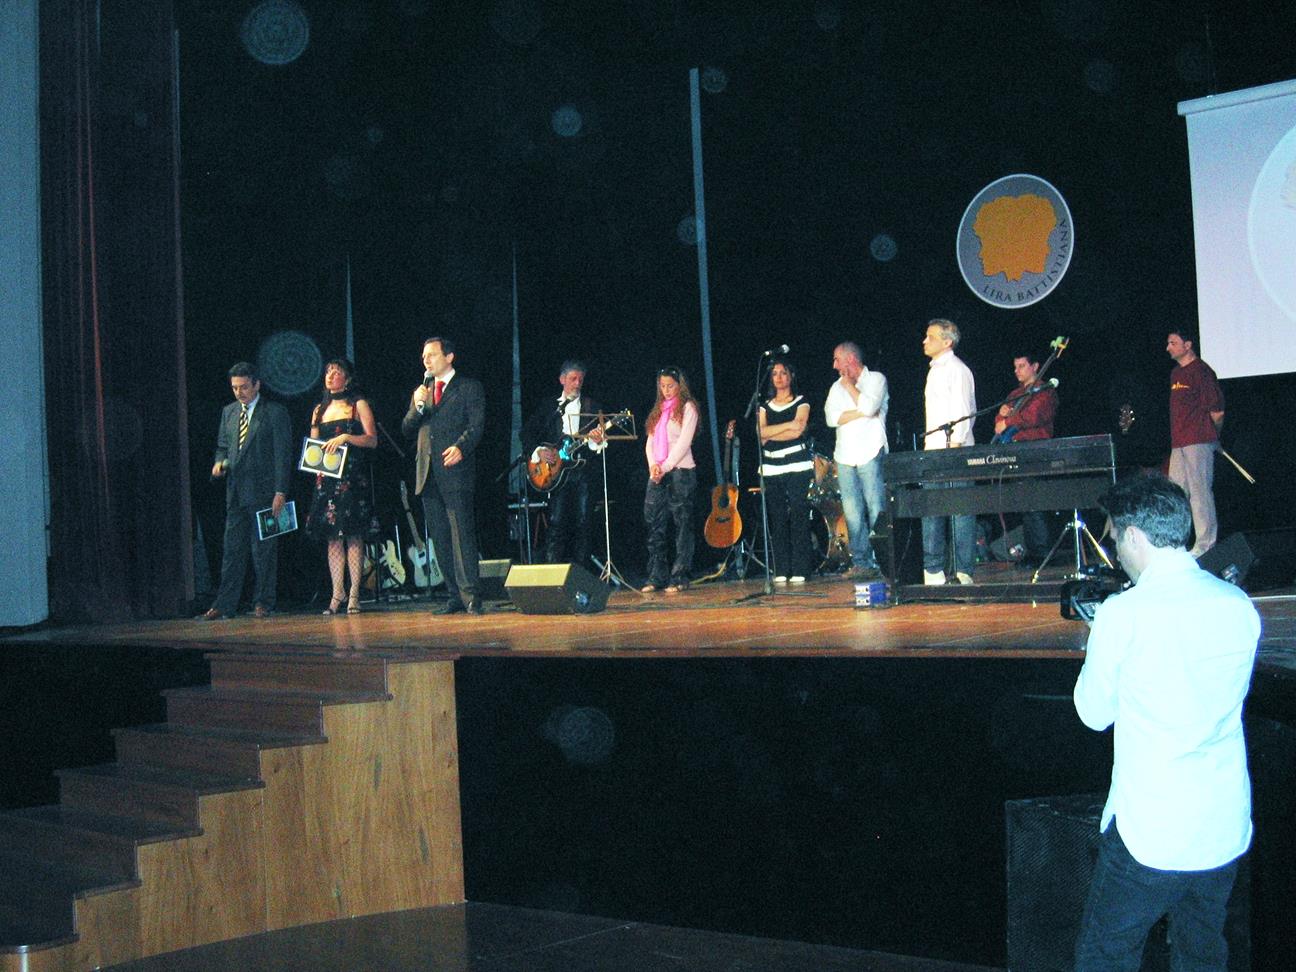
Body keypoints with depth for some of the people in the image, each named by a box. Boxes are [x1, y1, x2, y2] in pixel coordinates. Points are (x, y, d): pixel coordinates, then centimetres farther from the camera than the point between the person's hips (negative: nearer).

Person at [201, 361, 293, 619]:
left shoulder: (275, 412, -2)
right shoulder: (228, 412, 15)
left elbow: (283, 454, -6)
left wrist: (280, 492, -13)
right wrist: (219, 463, 0)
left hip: (263, 491, -5)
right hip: (236, 491, 5)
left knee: (264, 549, 0)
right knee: (232, 549, 4)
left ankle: (263, 602, 8)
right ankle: (224, 604, 5)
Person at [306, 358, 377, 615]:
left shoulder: (358, 404, 4)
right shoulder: (321, 409, 18)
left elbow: (372, 440, -5)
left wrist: (346, 437, -18)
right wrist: (314, 426, 1)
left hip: (353, 477, -4)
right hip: (327, 477, 5)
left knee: (353, 535, -7)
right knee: (332, 536, 1)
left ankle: (354, 595, -5)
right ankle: (337, 595, 3)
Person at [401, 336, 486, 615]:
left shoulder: (469, 388, 5)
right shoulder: (421, 391, 23)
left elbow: (477, 425, -5)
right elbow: (407, 430, 17)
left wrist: (460, 447, -23)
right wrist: (418, 406, -1)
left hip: (455, 470, -6)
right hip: (428, 474, 6)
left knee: (462, 533, -12)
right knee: (439, 537, 5)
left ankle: (470, 595, -12)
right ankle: (455, 595, 9)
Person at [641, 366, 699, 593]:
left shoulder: (687, 408, 1)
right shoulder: (658, 411, 19)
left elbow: (684, 442, -9)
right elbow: (650, 442, 14)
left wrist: (665, 467, -14)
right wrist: (653, 466, -4)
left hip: (681, 471, -6)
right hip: (657, 474, 6)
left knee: (682, 525, -4)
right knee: (654, 525, 2)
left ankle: (679, 578, -4)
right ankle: (657, 577, 5)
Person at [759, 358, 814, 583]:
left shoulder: (801, 402, 6)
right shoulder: (765, 406, 17)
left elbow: (798, 431, -10)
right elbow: (760, 432, -1)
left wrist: (769, 435, -7)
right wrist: (788, 425, -9)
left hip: (798, 466, -4)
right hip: (772, 469, 4)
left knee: (799, 518, -7)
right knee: (777, 520, 1)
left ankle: (799, 571, -6)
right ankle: (780, 572, 3)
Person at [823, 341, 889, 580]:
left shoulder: (876, 379, 4)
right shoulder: (837, 387, 18)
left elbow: (869, 406, -14)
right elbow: (832, 418, 3)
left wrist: (849, 384, -2)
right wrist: (862, 412, -7)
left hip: (870, 455, -5)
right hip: (845, 457, 5)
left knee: (876, 511, -8)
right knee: (852, 513, 0)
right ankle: (861, 563, 2)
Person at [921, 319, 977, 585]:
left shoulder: (956, 370, -6)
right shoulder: (934, 370, 20)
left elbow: (962, 413, -13)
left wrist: (954, 447, -20)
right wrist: (928, 448, 17)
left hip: (954, 452, -9)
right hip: (933, 453, 9)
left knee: (960, 511, -5)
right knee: (930, 511, 6)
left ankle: (964, 572, -4)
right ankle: (933, 571, 10)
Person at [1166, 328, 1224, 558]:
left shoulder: (1201, 371, -9)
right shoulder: (1176, 373, 19)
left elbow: (1217, 410, -11)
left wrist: (1211, 436, 1)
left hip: (1198, 442, -9)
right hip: (1179, 443, 9)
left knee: (1200, 491, -7)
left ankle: (1205, 544, -4)